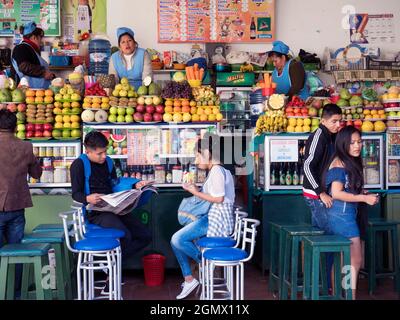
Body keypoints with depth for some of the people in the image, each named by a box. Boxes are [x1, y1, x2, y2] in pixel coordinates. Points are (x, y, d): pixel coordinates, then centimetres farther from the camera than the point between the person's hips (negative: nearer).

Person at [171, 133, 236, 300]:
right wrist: (197, 190, 12)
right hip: (215, 217, 10)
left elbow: (218, 198, -19)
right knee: (177, 239, 5)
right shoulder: (220, 170, 20)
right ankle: (189, 279, 6)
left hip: (217, 218, -10)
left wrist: (196, 193, -10)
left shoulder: (216, 170, -11)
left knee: (177, 240, -18)